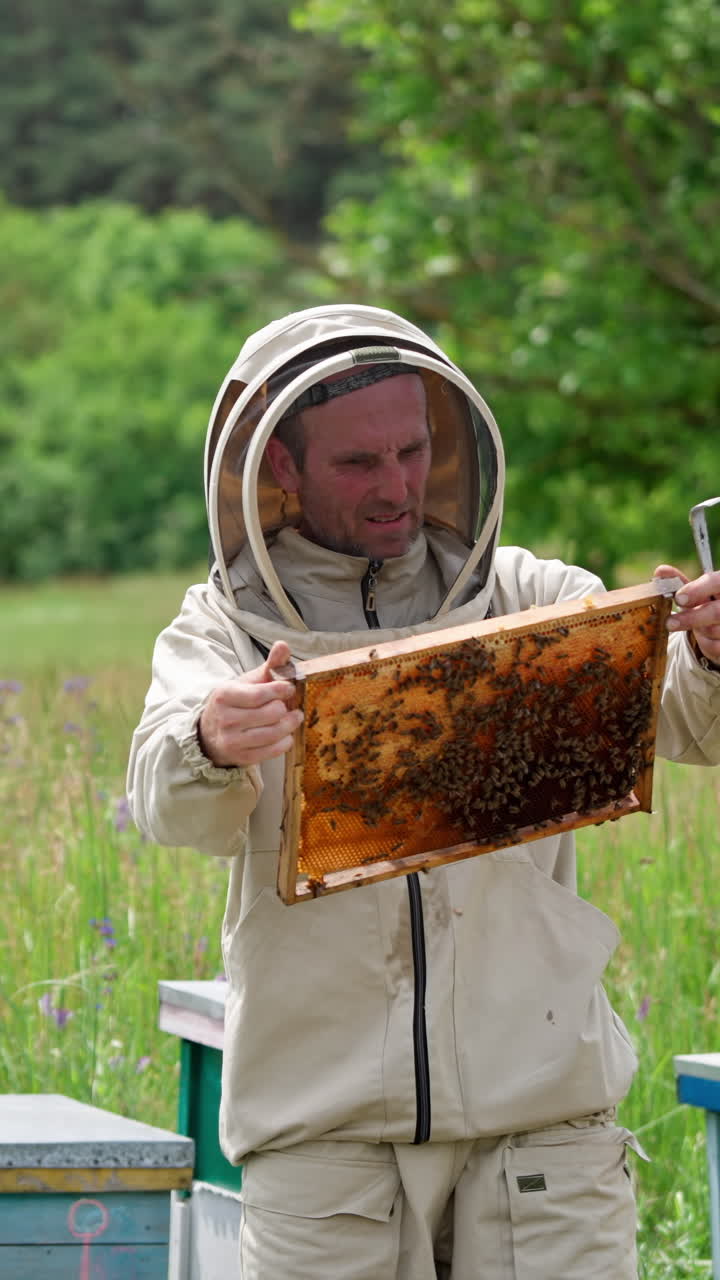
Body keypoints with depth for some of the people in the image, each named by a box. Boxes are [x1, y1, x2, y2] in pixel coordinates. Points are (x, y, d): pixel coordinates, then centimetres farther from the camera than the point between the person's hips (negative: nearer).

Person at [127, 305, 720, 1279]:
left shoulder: (524, 599, 9)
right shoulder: (224, 633, 7)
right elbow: (169, 803, -12)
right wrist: (212, 747, -36)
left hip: (537, 1102, 1)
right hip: (321, 1120, 0)